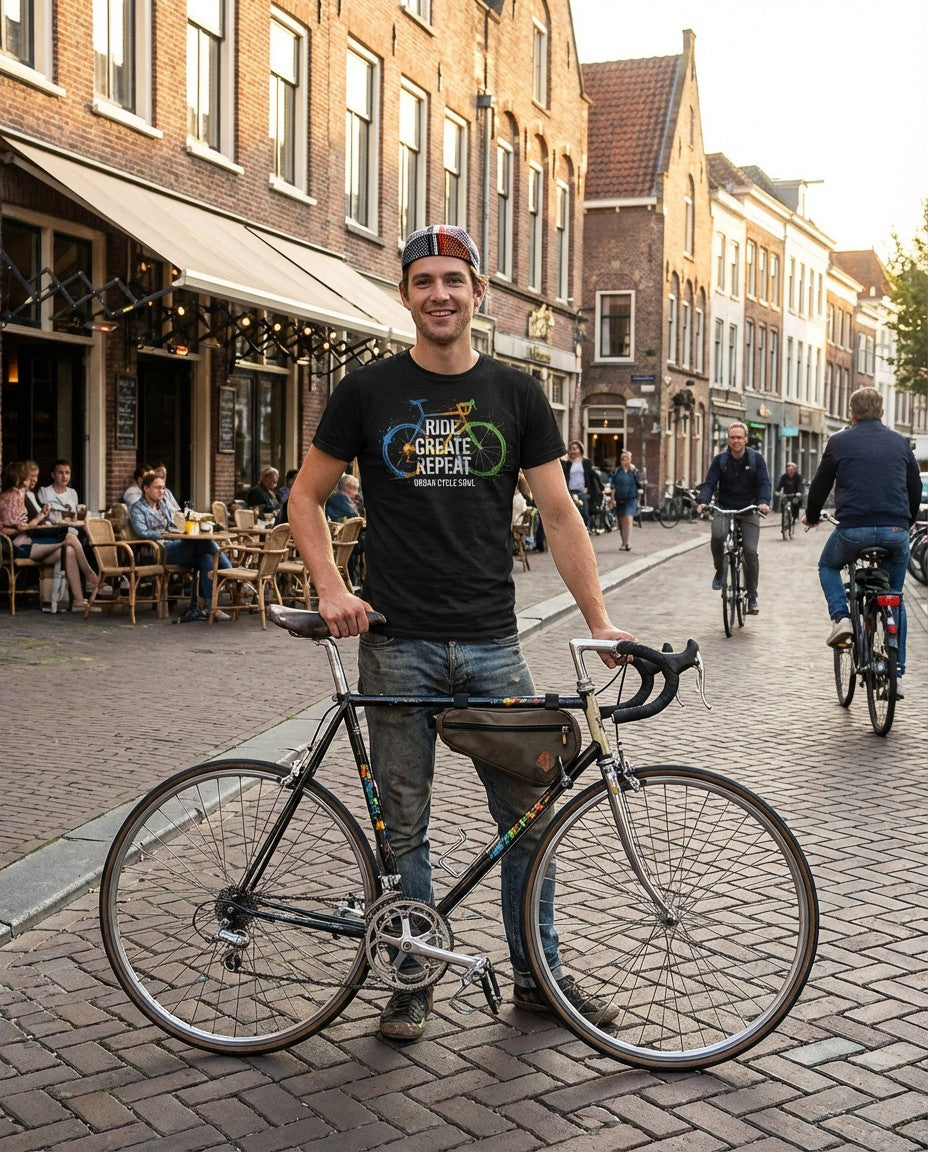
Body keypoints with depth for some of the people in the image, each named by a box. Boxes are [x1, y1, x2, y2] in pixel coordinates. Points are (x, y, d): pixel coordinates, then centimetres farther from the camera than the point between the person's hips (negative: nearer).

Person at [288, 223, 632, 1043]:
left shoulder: (516, 394, 6)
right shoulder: (369, 391, 2)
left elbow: (559, 514, 5)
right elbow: (307, 497, 7)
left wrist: (600, 622, -2)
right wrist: (332, 589, -9)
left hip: (492, 644, 2)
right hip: (399, 645, -1)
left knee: (531, 814, 7)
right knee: (404, 825, 7)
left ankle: (538, 975, 24)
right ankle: (414, 978, 24)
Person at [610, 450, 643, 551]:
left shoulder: (634, 471, 4)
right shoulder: (617, 471, 6)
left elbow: (639, 484, 0)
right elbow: (613, 486, 4)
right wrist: (613, 499, 0)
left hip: (631, 499, -2)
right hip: (620, 499, 2)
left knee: (629, 519, -17)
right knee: (622, 522, 9)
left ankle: (628, 542, -21)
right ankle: (624, 542, 22)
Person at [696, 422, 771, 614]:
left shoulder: (756, 458, -1)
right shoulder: (720, 460, 1)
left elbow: (764, 483, -7)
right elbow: (709, 483, -6)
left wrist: (764, 502, -28)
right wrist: (702, 501, -26)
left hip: (749, 511, 0)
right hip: (724, 509, 0)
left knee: (750, 551, -12)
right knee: (717, 536, -30)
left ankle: (752, 597, 1)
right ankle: (719, 571, -2)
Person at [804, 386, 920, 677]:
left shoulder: (839, 442, 4)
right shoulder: (900, 442, 13)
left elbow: (820, 486, 11)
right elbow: (915, 489, 21)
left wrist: (812, 517, 30)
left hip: (853, 530, -2)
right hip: (896, 531, 2)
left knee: (828, 566, 28)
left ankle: (841, 617, 4)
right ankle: (896, 671, 16)